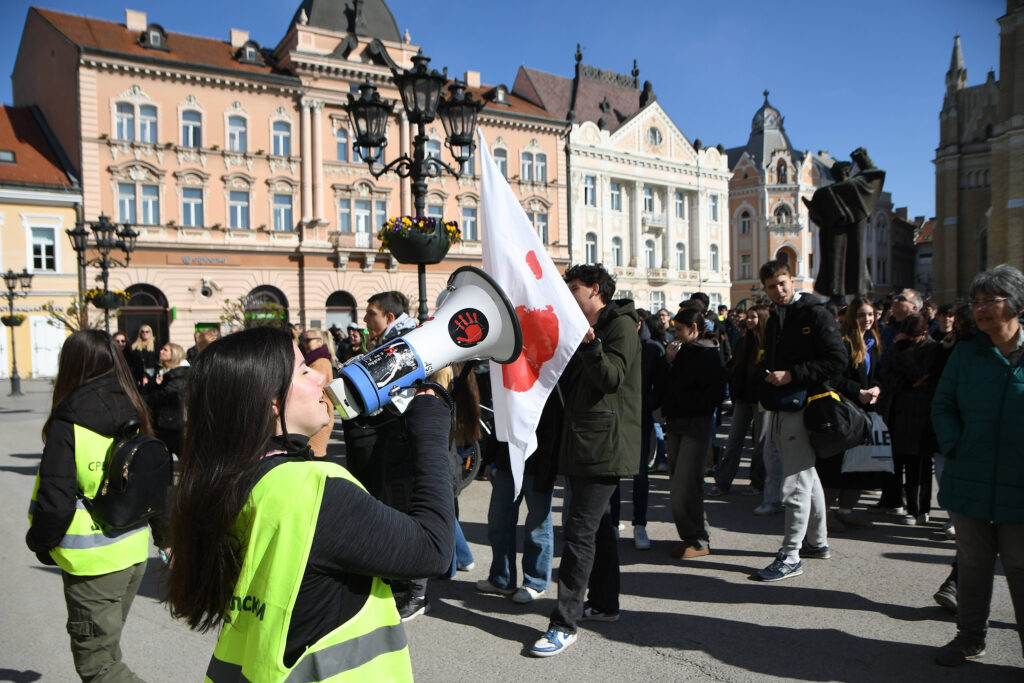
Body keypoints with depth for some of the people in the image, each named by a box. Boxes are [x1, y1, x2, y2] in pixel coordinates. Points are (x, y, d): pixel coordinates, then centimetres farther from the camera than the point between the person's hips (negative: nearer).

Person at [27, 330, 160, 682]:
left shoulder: (67, 425, -18)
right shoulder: (133, 417, 1)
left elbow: (56, 501, -19)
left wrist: (40, 541, 0)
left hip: (92, 561, -6)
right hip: (135, 552, 7)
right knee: (106, 646, 24)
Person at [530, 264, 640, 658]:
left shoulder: (621, 325, -7)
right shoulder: (583, 329, 21)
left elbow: (612, 377, -20)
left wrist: (590, 345, -35)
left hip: (605, 444, -10)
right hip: (584, 443, 10)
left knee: (580, 529, -11)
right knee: (598, 524, 16)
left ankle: (565, 622, -7)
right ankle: (604, 602, 28)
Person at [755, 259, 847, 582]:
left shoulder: (814, 314, -9)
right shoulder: (775, 319, 17)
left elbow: (837, 359, -16)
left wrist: (792, 374, -20)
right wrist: (768, 377, 9)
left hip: (803, 407, -9)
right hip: (782, 409, 9)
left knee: (796, 484, -7)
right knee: (807, 476, 19)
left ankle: (790, 556, -1)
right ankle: (817, 542, 32)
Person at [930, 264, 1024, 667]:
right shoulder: (966, 354, 4)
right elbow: (942, 405, 9)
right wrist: (955, 447, -4)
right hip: (971, 482, 3)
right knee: (972, 563, 15)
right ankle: (970, 636, 30)